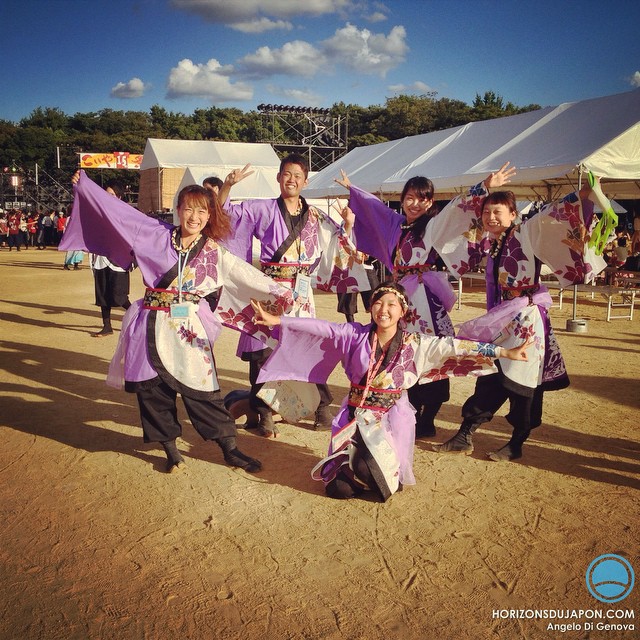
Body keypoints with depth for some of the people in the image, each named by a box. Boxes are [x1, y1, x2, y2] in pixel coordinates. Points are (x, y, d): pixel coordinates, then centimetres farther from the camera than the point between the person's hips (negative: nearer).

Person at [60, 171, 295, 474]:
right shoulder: (157, 235, 3)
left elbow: (245, 273, -3)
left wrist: (276, 291, -13)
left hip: (189, 330, -1)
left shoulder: (214, 251, 2)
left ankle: (230, 449, 11)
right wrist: (84, 184, 14)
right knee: (153, 390, 6)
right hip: (153, 327, 2)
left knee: (203, 391, -1)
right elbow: (118, 210, 9)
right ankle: (170, 449, 23)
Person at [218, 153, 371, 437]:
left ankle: (322, 408, 16)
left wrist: (348, 225, 2)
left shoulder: (316, 217, 12)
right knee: (263, 349, -1)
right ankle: (264, 414, 12)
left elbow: (341, 245, 19)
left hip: (301, 292, 2)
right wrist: (228, 184, -13)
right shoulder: (262, 209, 3)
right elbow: (222, 211, 1)